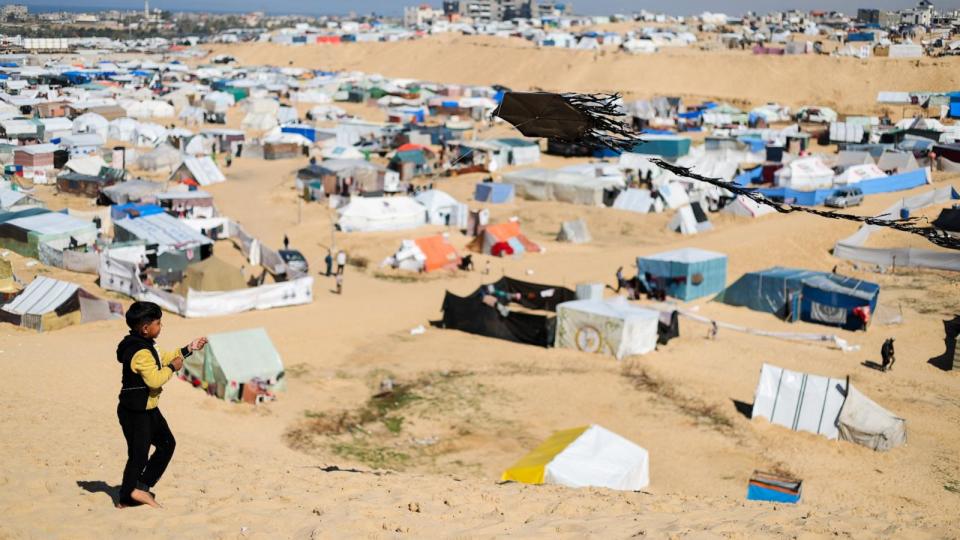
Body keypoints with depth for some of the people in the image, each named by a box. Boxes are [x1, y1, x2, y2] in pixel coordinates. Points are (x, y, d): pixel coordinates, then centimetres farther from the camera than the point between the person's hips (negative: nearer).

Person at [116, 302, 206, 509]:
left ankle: (141, 487, 14)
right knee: (139, 455, 0)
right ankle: (125, 499, 11)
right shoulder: (141, 352, -24)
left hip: (148, 409, 10)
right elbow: (155, 379, -29)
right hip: (135, 412, -10)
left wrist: (189, 349, 20)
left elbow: (162, 359, 23)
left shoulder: (145, 347, 8)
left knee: (167, 443, 14)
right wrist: (172, 368, -14)